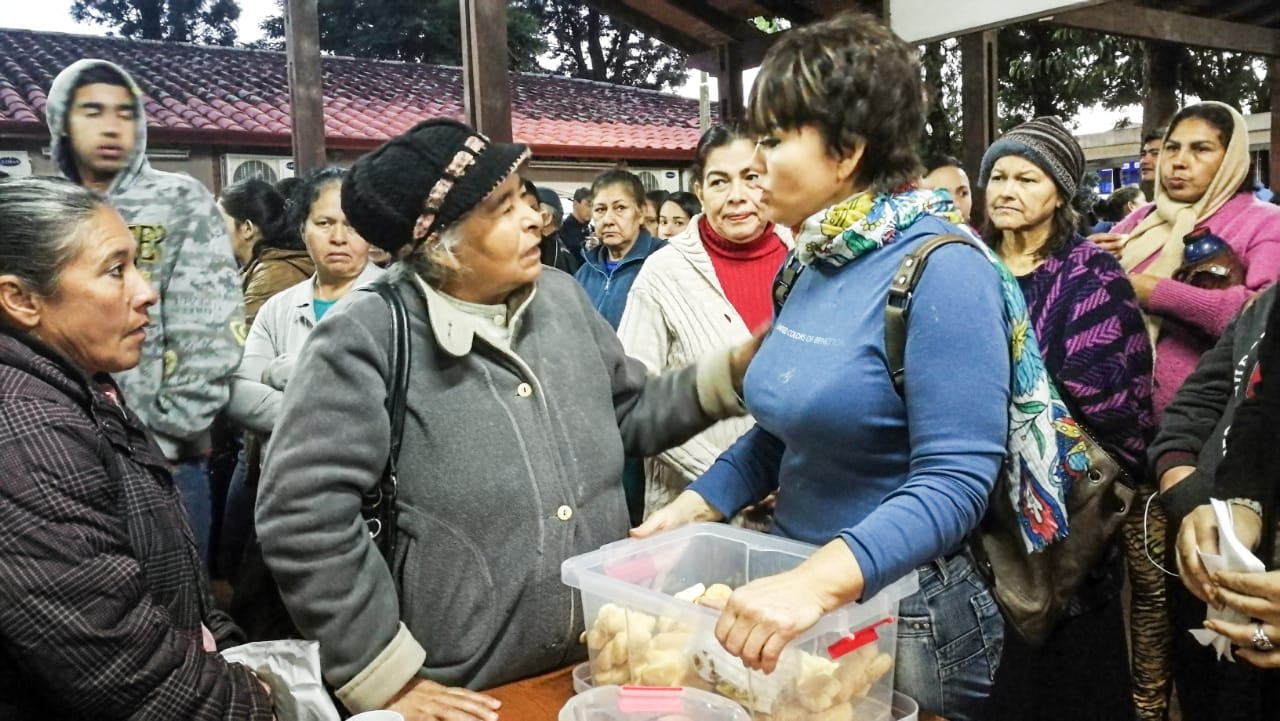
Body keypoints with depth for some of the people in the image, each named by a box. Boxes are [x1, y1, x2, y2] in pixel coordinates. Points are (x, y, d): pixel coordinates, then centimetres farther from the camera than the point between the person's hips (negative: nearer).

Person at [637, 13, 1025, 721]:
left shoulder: (942, 271, -21)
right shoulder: (818, 262, 3)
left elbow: (954, 481, -26)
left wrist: (817, 581, -38)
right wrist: (689, 508, 3)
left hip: (907, 610, -7)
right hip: (798, 584, 8)